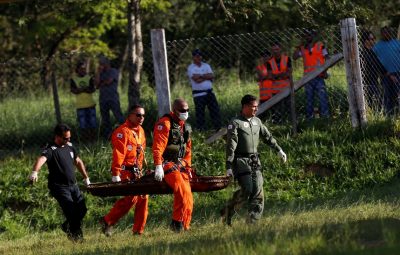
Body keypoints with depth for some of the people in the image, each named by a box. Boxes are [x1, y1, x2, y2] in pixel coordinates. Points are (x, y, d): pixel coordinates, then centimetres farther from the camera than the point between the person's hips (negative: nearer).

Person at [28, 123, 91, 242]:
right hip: (59, 187, -8)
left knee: (82, 209, 7)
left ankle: (67, 227, 32)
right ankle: (76, 237, -3)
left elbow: (78, 162, 27)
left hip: (73, 185, 8)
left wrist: (86, 178, 30)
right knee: (71, 211, -17)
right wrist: (35, 172, -55)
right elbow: (41, 159, -34)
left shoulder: (69, 146, 11)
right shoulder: (51, 150, -14)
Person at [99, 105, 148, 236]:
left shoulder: (140, 131, 16)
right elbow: (118, 154, -19)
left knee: (143, 197, 2)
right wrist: (116, 175, -24)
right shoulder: (123, 132, -12)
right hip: (125, 171, -9)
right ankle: (107, 221, -10)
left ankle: (138, 230, 6)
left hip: (136, 171, 9)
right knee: (132, 197, -19)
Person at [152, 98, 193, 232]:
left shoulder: (185, 127, 17)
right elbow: (158, 147, -18)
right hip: (167, 164, -9)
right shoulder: (165, 123, -10)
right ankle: (177, 223, -20)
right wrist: (158, 167, -25)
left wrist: (188, 168, 23)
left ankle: (185, 227, 8)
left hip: (180, 164, 9)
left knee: (188, 197, 2)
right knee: (183, 191, -24)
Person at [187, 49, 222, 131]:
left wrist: (201, 76, -11)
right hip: (198, 94, -5)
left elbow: (212, 76, -2)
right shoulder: (190, 68, -1)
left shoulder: (206, 66, 14)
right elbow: (196, 79, -16)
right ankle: (200, 130, 1)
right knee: (200, 114, -4)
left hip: (210, 92, 5)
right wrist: (206, 76, -5)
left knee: (215, 111, 3)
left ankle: (219, 129, 8)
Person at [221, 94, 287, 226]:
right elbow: (231, 146, -12)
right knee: (247, 189, -16)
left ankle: (252, 222, 2)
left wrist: (279, 150, 26)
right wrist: (229, 167, -17)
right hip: (241, 161, -7)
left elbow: (268, 136, 26)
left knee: (258, 191, -2)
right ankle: (227, 212, 3)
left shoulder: (257, 121, 12)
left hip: (255, 160, 7)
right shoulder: (235, 123, -8)